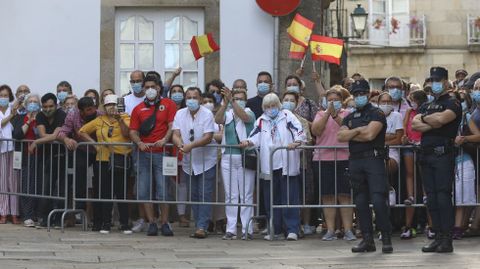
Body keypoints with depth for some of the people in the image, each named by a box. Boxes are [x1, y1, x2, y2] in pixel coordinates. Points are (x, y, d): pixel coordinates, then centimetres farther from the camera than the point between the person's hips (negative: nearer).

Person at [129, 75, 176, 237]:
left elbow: (172, 126, -3)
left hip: (161, 153, -3)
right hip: (144, 154, 3)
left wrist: (165, 139, -20)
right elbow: (132, 131, 8)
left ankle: (165, 223, 3)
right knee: (143, 191, 2)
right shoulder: (138, 109, 13)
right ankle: (152, 223, 9)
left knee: (163, 191, -5)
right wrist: (139, 143, -12)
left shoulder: (168, 104, 6)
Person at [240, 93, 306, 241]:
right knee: (271, 199, 7)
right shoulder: (261, 121, 15)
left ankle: (292, 230, -2)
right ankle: (274, 230, 15)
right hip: (268, 166, 4)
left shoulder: (288, 116, 3)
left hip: (287, 164, -4)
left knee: (289, 198, -5)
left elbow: (300, 133, -6)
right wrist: (248, 142, -14)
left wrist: (296, 143, -25)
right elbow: (256, 137, 7)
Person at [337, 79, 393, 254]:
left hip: (374, 159, -6)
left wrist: (351, 134, 0)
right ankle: (367, 239, 11)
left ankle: (386, 238, -5)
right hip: (355, 161, 6)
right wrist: (358, 130, -7)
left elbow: (370, 134, -14)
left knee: (378, 200, -13)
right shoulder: (349, 118, 19)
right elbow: (340, 136, 3)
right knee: (360, 202, 6)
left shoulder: (377, 113, 1)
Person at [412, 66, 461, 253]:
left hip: (443, 154, -7)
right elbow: (414, 124, 7)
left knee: (443, 196, -9)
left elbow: (442, 118, -21)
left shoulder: (453, 104, -1)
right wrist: (432, 124, -9)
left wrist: (425, 118, -3)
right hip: (427, 154, 7)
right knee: (431, 198, 6)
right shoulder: (429, 105, 21)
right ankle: (438, 236, 11)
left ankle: (447, 239, -7)